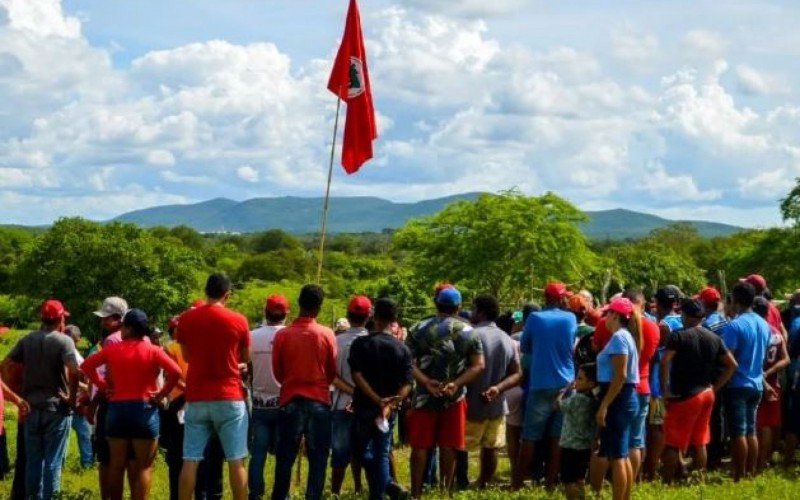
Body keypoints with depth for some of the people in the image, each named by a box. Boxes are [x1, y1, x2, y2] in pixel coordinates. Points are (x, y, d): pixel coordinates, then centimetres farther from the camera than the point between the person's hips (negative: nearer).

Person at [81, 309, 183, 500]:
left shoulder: (113, 349, 3)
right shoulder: (153, 351, -6)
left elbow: (86, 366, 7)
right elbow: (175, 372, -17)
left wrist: (102, 386, 9)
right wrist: (161, 394, -6)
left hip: (117, 409, 3)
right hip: (144, 410, -3)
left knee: (117, 464, 11)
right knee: (144, 466, 0)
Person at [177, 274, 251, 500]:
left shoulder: (186, 319, 2)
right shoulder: (238, 321, -4)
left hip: (196, 398, 2)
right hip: (229, 398, -2)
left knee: (190, 461, 3)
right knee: (236, 461, 2)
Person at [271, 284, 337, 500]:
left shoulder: (282, 335, -7)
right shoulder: (327, 335, -6)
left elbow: (277, 372, 4)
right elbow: (332, 372, 5)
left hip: (290, 401, 0)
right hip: (319, 401, 0)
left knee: (285, 456, 7)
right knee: (318, 457, 5)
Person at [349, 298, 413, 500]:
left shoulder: (360, 343, -8)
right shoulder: (403, 349, -1)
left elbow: (357, 376, -17)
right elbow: (406, 385, -9)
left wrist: (378, 400, -18)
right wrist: (389, 405, -16)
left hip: (364, 407, -2)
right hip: (388, 410, 2)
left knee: (361, 449, 16)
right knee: (382, 454, 12)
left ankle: (387, 483, 1)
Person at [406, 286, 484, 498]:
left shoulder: (418, 330, 0)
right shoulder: (469, 332, 1)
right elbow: (478, 365, -6)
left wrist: (426, 382, -15)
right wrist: (456, 384, -12)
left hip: (424, 396, 0)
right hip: (455, 397, 0)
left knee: (420, 446, 5)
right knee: (448, 447, 7)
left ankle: (416, 493, 6)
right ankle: (446, 491, 10)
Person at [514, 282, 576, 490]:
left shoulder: (535, 318, -2)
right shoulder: (571, 319, 4)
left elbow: (524, 348, 10)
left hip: (540, 385, -2)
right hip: (565, 385, 2)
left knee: (530, 437, 1)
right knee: (557, 438, 5)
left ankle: (517, 483, 2)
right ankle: (551, 482, 6)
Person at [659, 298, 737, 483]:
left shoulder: (679, 336, -11)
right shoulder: (714, 339, 8)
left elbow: (665, 361, -23)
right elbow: (732, 365, 11)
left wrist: (665, 390, -17)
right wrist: (715, 387, 11)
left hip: (684, 396, -6)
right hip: (706, 395, 6)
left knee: (673, 444, -1)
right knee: (699, 443, 13)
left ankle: (667, 483, -1)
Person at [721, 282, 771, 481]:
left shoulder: (734, 326, -16)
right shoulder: (764, 325, 8)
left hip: (738, 385, -7)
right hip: (757, 384, 7)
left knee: (738, 433, -4)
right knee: (751, 431, 13)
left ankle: (739, 478, -2)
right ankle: (751, 474, 16)